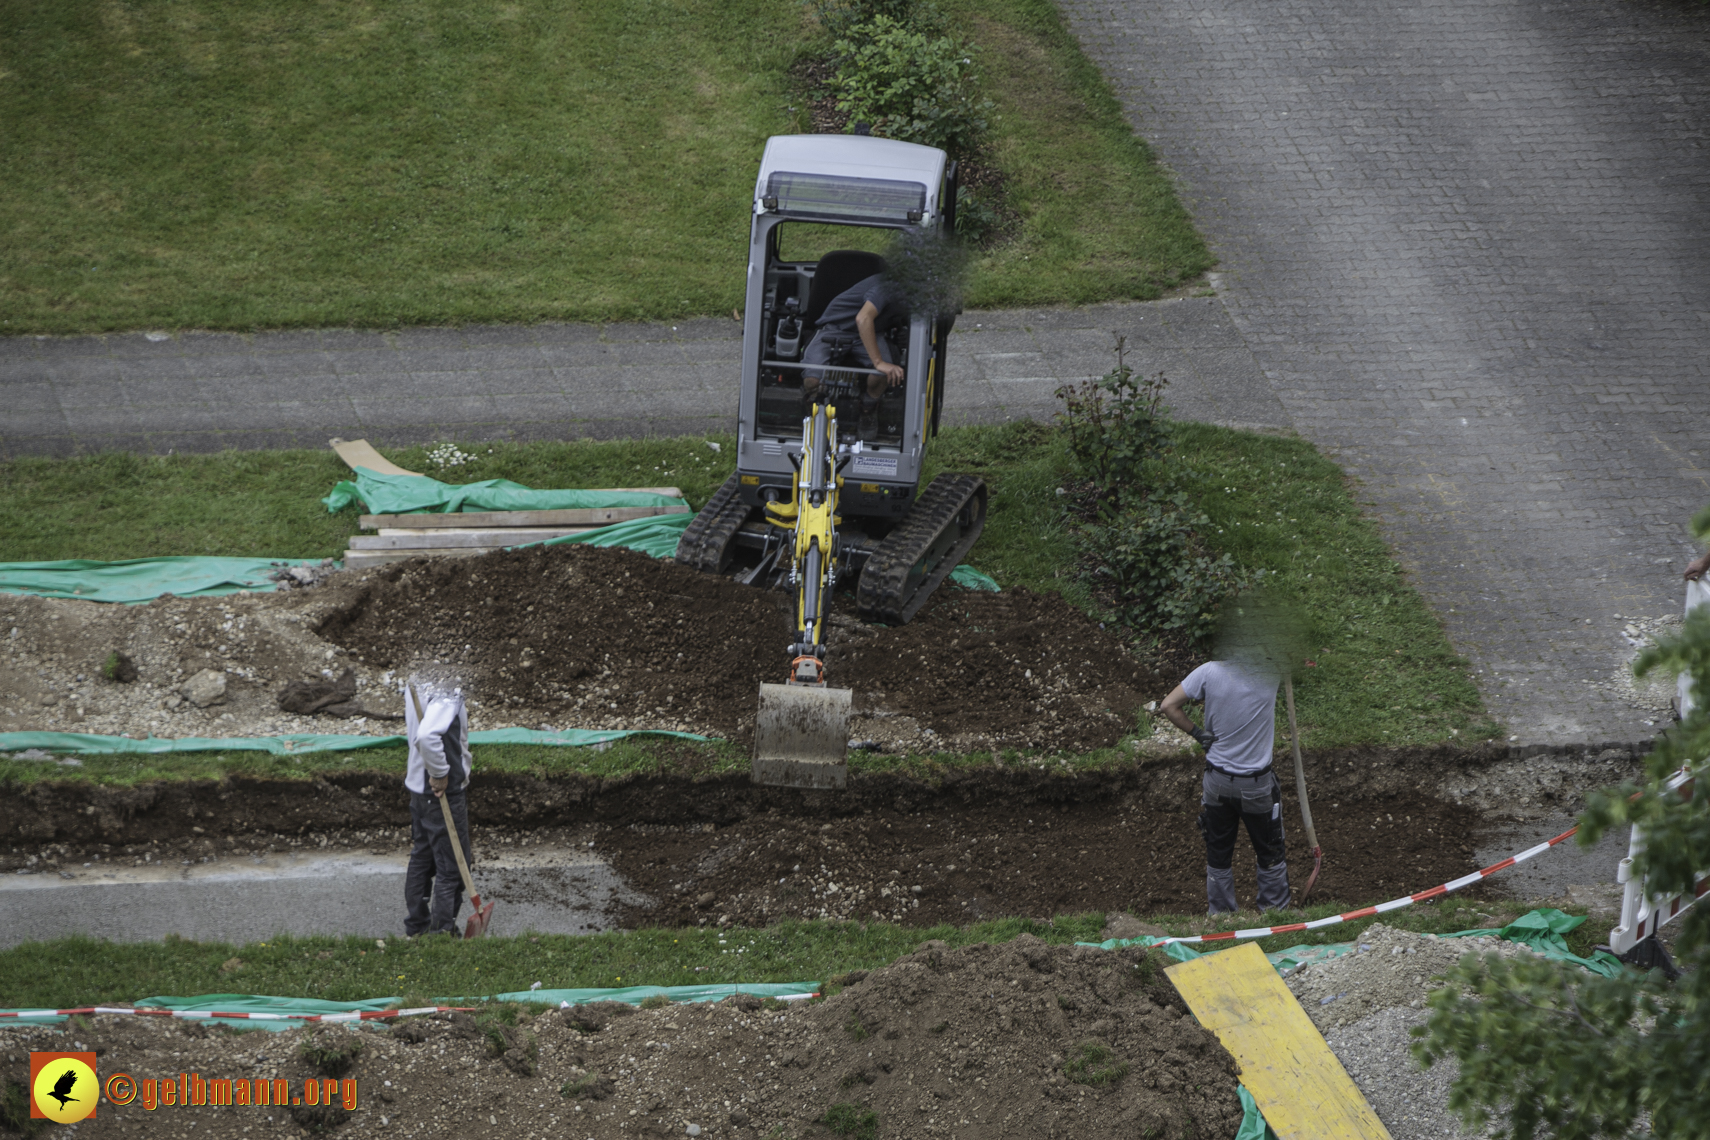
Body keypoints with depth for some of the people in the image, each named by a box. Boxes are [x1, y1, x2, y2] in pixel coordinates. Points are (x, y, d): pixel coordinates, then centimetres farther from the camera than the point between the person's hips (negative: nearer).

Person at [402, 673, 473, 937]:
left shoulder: (415, 686, 5)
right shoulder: (446, 697, -26)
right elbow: (427, 736, -40)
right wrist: (440, 774, -28)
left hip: (419, 786, 9)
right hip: (445, 792, -9)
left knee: (421, 857, 19)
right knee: (453, 865, 2)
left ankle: (416, 925, 29)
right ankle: (442, 929, 8)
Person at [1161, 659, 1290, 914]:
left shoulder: (1208, 672, -14)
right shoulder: (1269, 672, -17)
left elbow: (1169, 706, -11)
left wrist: (1197, 733, -3)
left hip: (1217, 781, 2)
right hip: (1256, 785, -2)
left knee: (1218, 854, 16)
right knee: (1270, 854, 16)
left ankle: (1220, 914, 24)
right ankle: (1274, 912, 26)